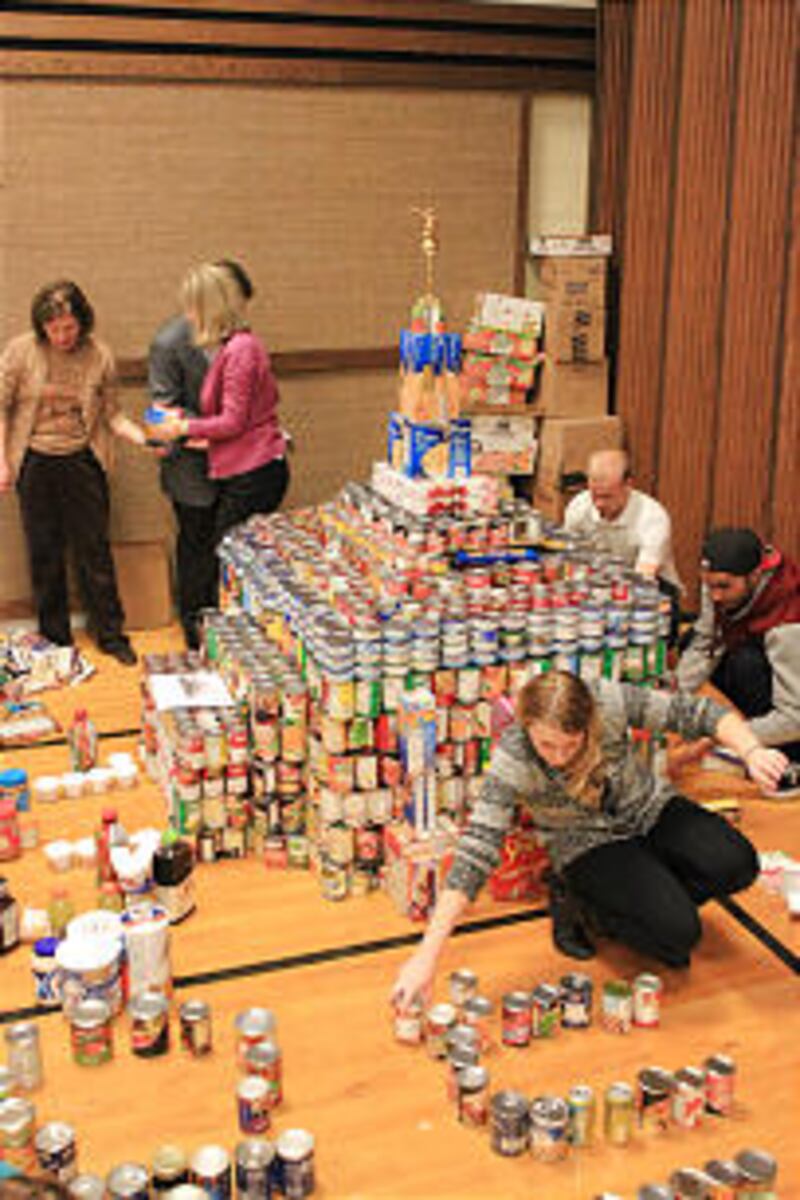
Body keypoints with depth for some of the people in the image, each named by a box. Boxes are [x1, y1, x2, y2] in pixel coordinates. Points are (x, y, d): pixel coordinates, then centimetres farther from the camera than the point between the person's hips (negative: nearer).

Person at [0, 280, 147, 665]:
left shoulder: (99, 356, -4)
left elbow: (112, 414, 2)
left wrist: (144, 438, -13)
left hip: (82, 463, 0)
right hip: (35, 464, 0)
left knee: (95, 550, 3)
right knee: (45, 553, 8)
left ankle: (111, 634, 16)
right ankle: (56, 639, 21)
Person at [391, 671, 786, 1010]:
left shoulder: (611, 702, -26)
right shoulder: (512, 760, -29)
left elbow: (697, 712, -15)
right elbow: (476, 851, -32)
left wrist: (752, 751, -33)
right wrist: (428, 953, -37)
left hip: (650, 810, 3)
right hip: (588, 845, -3)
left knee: (736, 866, -22)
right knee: (677, 933, -24)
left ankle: (644, 902, 3)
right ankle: (579, 905, 2)